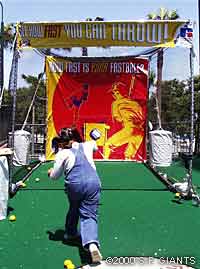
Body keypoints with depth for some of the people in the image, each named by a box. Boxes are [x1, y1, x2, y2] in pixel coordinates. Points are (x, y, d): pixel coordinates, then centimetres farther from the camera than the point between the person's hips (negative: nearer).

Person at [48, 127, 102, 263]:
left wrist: (51, 172, 32)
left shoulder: (62, 153, 8)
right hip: (94, 182, 1)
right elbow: (95, 145, 45)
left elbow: (55, 176, 10)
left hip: (74, 184, -1)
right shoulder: (87, 145, 18)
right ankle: (92, 243, -24)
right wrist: (94, 140, 67)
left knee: (74, 208, 27)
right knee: (89, 215, -2)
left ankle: (70, 232, 46)